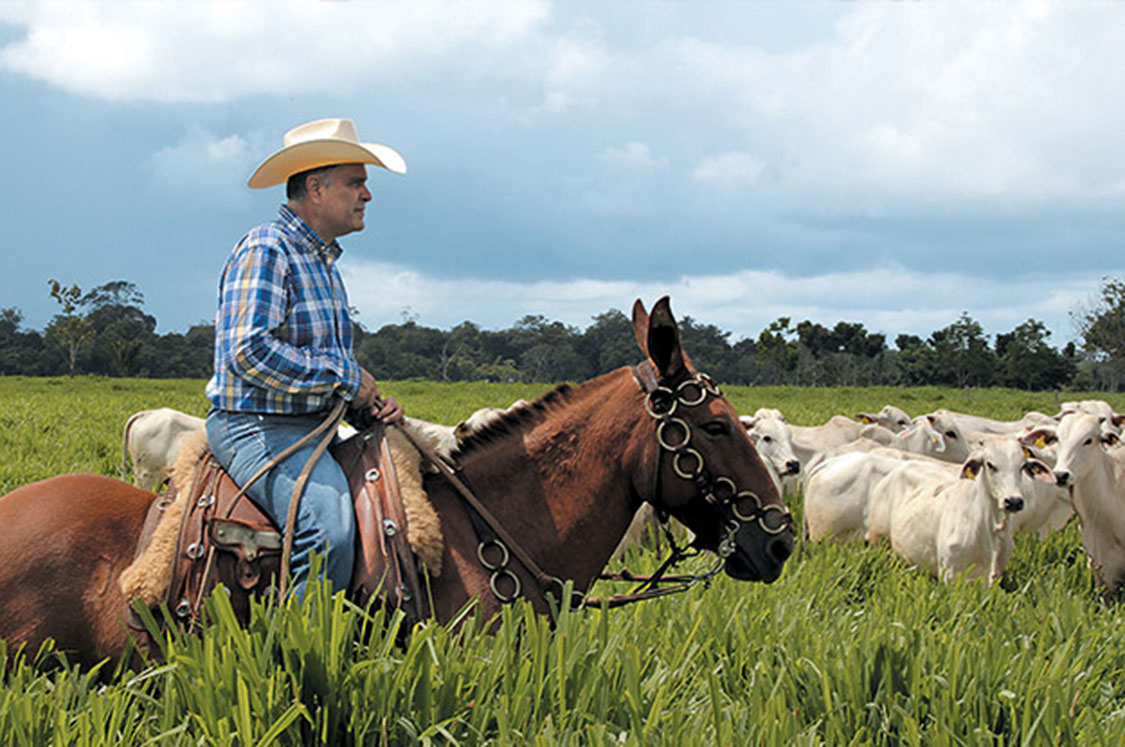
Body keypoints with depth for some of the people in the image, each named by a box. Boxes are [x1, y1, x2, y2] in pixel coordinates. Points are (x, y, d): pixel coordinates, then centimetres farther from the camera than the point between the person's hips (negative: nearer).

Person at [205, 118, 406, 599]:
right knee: (331, 528, -31)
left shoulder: (324, 260, 20)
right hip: (257, 428, -10)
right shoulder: (266, 251, -11)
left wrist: (370, 403, 7)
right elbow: (249, 352, -24)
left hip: (314, 427, 10)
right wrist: (346, 378, -16)